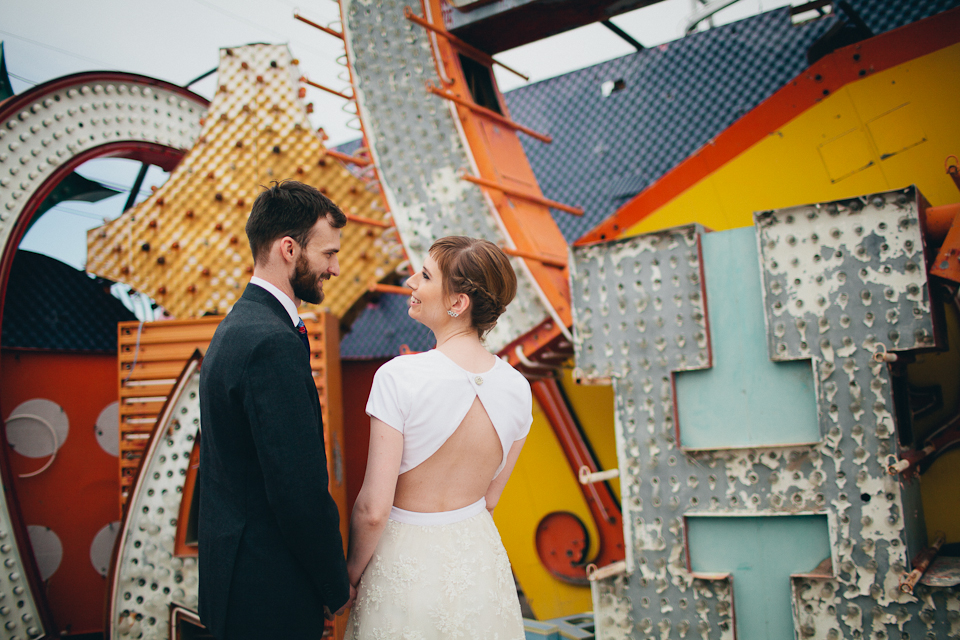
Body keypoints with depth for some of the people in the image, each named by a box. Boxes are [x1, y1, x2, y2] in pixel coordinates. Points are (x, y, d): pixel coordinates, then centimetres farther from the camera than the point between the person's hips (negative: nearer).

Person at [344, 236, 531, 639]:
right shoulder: (517, 389, -10)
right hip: (480, 561, 4)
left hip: (407, 562, -4)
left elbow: (373, 510, -20)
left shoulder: (400, 377, -24)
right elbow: (489, 498, 3)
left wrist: (353, 569, -2)